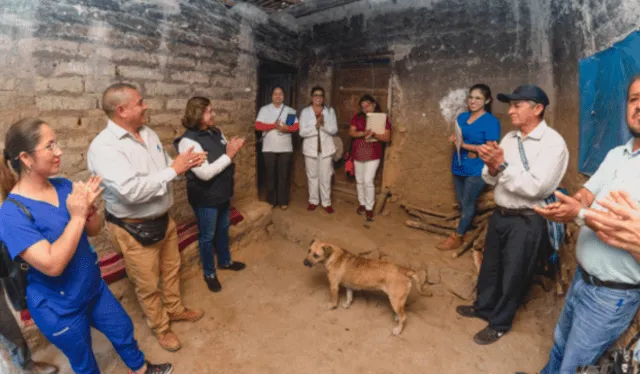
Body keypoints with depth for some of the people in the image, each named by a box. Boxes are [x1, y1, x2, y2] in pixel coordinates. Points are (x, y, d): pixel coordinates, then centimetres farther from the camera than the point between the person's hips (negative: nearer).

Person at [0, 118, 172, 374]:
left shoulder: (64, 186, -9)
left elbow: (94, 230, -1)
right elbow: (52, 265, -31)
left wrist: (88, 207, -21)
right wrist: (76, 216, -29)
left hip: (93, 287, 6)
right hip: (59, 307, -5)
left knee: (123, 329, 25)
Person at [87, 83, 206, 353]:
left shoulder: (148, 133, 1)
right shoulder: (103, 146, -24)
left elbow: (166, 168, 11)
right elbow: (132, 191, -35)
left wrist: (186, 164, -12)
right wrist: (173, 170, -28)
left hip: (163, 219, 7)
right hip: (134, 229, -7)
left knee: (171, 269, 24)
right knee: (148, 284, 14)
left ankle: (175, 309, 48)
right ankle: (160, 327, 37)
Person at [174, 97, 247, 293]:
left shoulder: (216, 132, 1)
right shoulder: (188, 141, -23)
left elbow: (225, 154, 13)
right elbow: (205, 173, -29)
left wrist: (234, 147, -10)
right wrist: (229, 155, -27)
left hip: (222, 193, 8)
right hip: (205, 198, -8)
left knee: (223, 229, 23)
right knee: (207, 236, 10)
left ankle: (225, 261, 46)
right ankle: (209, 274, 30)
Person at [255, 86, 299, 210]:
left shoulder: (290, 110, 8)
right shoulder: (264, 109, 5)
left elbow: (296, 126, -1)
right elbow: (258, 125, -6)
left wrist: (287, 128, -21)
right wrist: (273, 125, -17)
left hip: (285, 148, 1)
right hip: (269, 148, 0)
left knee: (284, 175, 4)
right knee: (270, 175, 5)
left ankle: (283, 201, 14)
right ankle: (271, 201, 16)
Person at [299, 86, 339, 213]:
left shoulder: (330, 111, 2)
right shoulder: (305, 112, -2)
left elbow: (334, 130, -6)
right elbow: (302, 132, -9)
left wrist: (323, 124, -22)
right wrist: (316, 126, -21)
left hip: (326, 148, 0)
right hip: (311, 148, 0)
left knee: (325, 177, 3)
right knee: (312, 176, 9)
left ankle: (326, 202, 14)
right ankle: (313, 200, 22)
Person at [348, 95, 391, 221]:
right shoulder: (357, 117, 4)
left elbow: (387, 138, -9)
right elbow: (351, 132, -5)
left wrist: (374, 134, -26)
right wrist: (363, 133, -24)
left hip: (373, 155, -4)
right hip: (358, 154, 4)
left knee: (368, 181, -10)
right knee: (359, 181, 12)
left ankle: (369, 208, 5)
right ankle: (362, 203, 30)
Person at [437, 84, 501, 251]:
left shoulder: (491, 121, -12)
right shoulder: (462, 117, 8)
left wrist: (465, 145, -21)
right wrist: (454, 139, -5)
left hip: (476, 170, -7)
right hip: (459, 166, 7)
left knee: (468, 204, 2)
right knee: (461, 203, 15)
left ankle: (456, 237, 12)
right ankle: (462, 233, 29)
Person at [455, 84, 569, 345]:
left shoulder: (553, 142, -16)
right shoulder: (509, 138, 5)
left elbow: (535, 187, -25)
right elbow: (491, 180, 4)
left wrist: (502, 165, -23)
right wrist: (492, 166, -16)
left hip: (527, 221, -6)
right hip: (500, 214, 7)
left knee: (513, 274, 10)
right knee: (490, 266, 21)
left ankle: (500, 323, 30)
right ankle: (483, 307, 43)